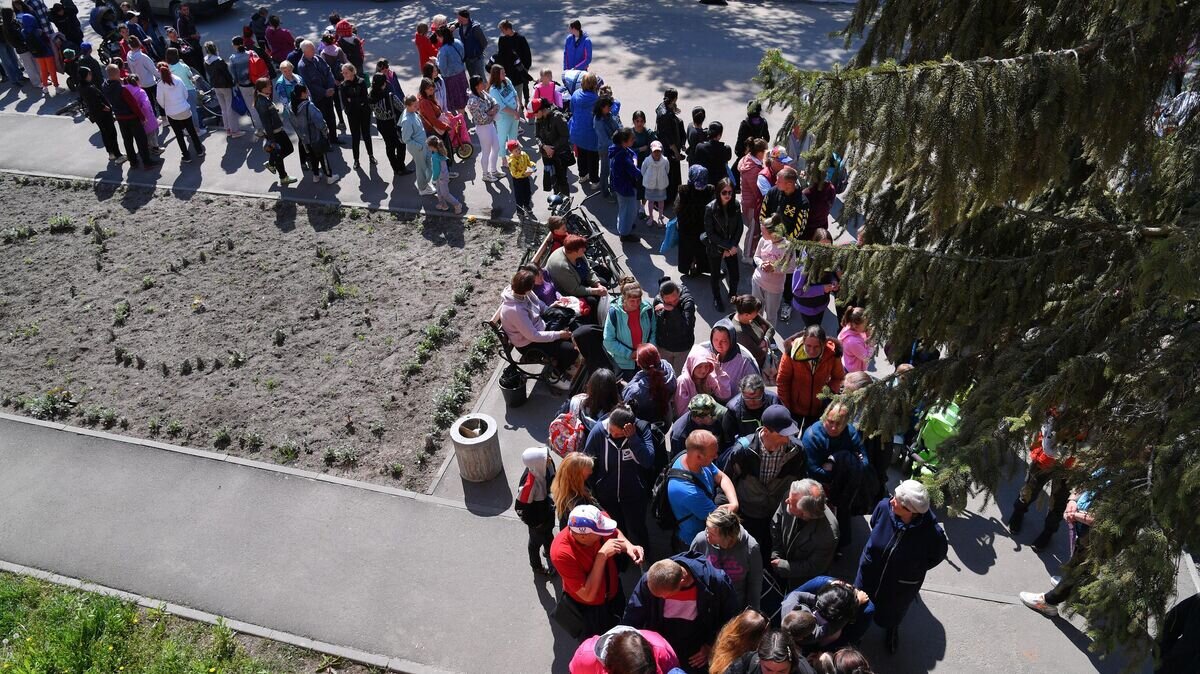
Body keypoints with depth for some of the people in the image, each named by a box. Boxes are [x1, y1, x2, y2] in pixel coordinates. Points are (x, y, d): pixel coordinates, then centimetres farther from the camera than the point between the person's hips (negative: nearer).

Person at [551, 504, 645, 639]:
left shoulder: (599, 520, -29)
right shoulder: (561, 553, -42)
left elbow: (616, 534, -4)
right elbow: (588, 595, -36)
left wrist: (628, 546, -25)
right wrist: (602, 556, -43)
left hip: (614, 592, 5)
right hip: (587, 608, -5)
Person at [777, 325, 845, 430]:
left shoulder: (832, 354, -22)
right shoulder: (792, 352, -25)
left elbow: (839, 377, -3)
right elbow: (782, 381, -13)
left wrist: (830, 389, -23)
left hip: (819, 410, 1)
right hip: (795, 408, -1)